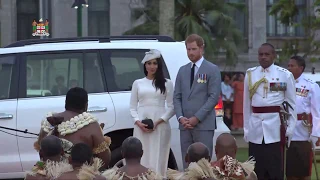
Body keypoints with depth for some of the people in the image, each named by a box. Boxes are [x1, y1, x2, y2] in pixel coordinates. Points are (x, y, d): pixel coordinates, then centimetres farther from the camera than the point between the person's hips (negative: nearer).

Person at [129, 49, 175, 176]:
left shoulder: (167, 83, 7)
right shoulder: (137, 83, 13)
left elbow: (171, 107, 2)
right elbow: (132, 107, 11)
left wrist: (158, 121, -10)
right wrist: (138, 122, -6)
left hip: (160, 125, -2)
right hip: (141, 126, 2)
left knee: (158, 159, -5)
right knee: (141, 158, -2)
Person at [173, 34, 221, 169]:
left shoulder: (212, 70, 1)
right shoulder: (182, 70, 16)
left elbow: (214, 97, -6)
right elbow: (177, 97, 13)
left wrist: (197, 118, -12)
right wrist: (180, 117, -3)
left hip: (204, 125, -5)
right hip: (185, 125, 5)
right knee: (187, 165, 3)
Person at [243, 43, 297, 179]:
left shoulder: (285, 75, 2)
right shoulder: (250, 74, 8)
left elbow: (291, 104, 3)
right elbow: (246, 104, 11)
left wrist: (290, 129, -1)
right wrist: (246, 129, 9)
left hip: (275, 127, -2)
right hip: (255, 128, 3)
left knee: (275, 168, -2)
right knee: (256, 168, 4)